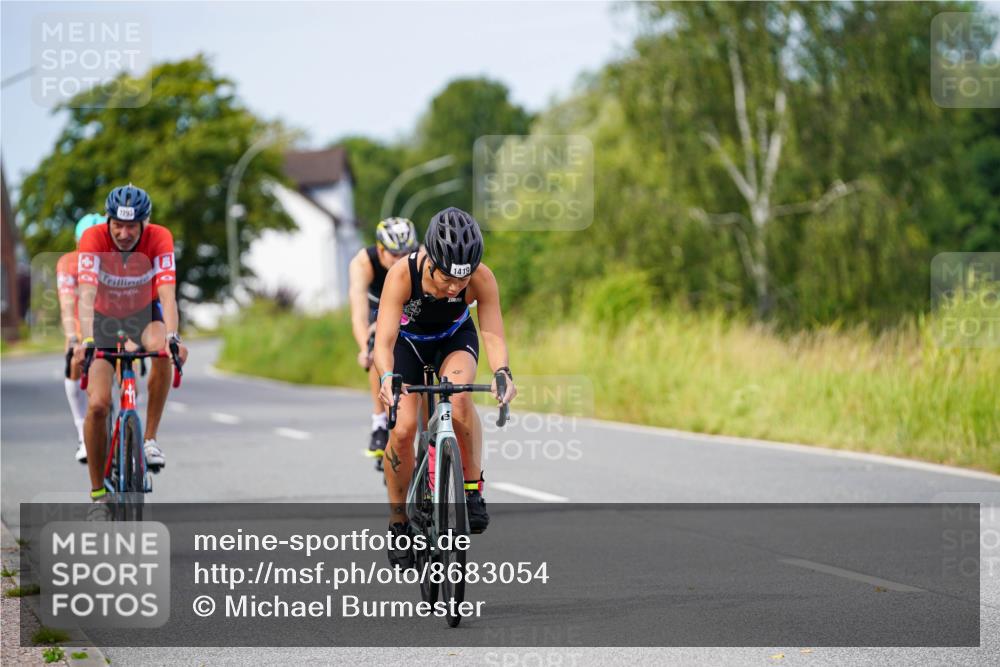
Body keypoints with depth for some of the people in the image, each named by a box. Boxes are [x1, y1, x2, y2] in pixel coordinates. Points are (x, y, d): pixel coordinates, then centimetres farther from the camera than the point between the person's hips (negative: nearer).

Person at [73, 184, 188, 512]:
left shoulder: (159, 238, -28)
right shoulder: (93, 238, -29)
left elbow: (167, 293, -38)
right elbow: (87, 294, -39)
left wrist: (172, 337, -54)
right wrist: (86, 341, -54)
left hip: (144, 312, 0)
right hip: (105, 316, 0)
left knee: (161, 351, -36)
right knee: (97, 405, -13)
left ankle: (150, 439, -20)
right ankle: (98, 492, 3)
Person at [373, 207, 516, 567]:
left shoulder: (483, 278, -34)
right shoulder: (403, 274, -37)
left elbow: (493, 334, -34)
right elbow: (384, 340, -40)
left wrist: (501, 372, -55)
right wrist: (387, 378, -59)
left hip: (455, 338, 0)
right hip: (408, 339, 0)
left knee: (459, 398, -32)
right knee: (403, 428, -15)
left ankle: (473, 489, -15)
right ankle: (398, 522, 4)